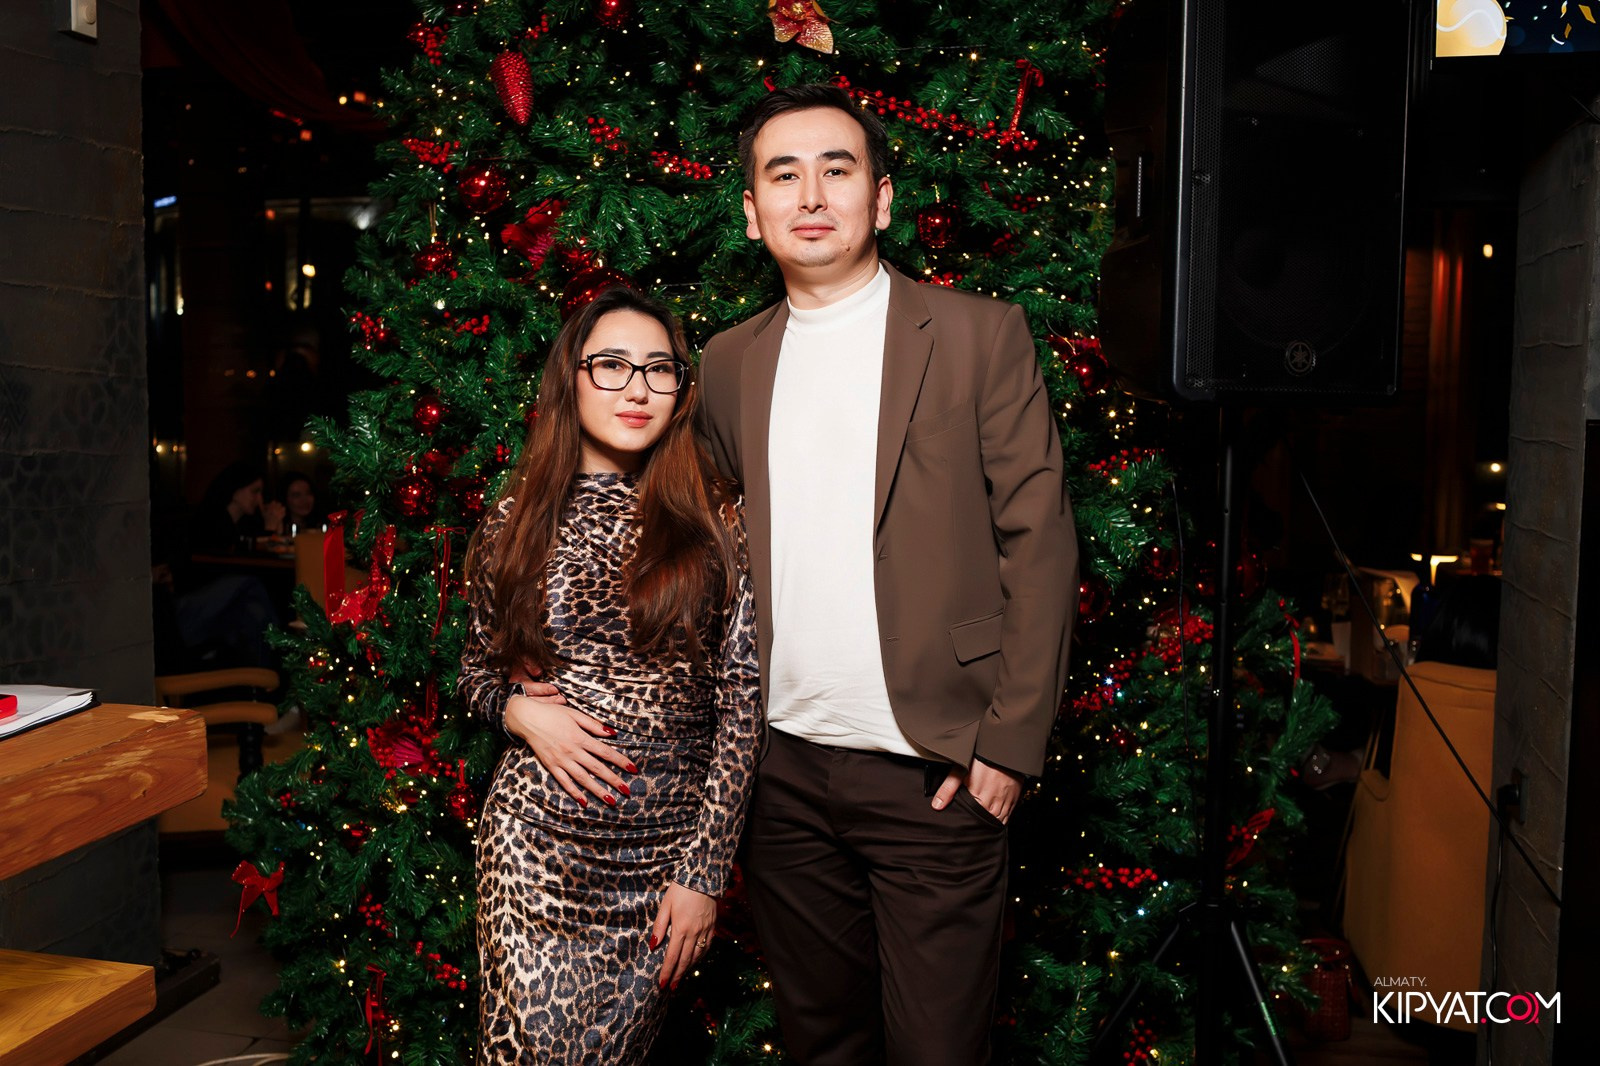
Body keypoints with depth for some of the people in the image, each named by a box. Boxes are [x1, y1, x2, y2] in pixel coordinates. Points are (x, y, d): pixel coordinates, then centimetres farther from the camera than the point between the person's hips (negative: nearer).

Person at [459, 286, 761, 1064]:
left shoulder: (715, 521, -3)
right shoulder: (520, 519, 2)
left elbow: (742, 705, -3)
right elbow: (477, 668, 15)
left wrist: (704, 874, -5)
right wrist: (520, 710, -8)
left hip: (665, 850, 0)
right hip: (536, 836, 1)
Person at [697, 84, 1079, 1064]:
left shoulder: (980, 334, -3)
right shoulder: (728, 363, 9)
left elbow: (1039, 541, -6)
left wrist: (1011, 740, -11)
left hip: (935, 772, -3)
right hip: (783, 770, 4)